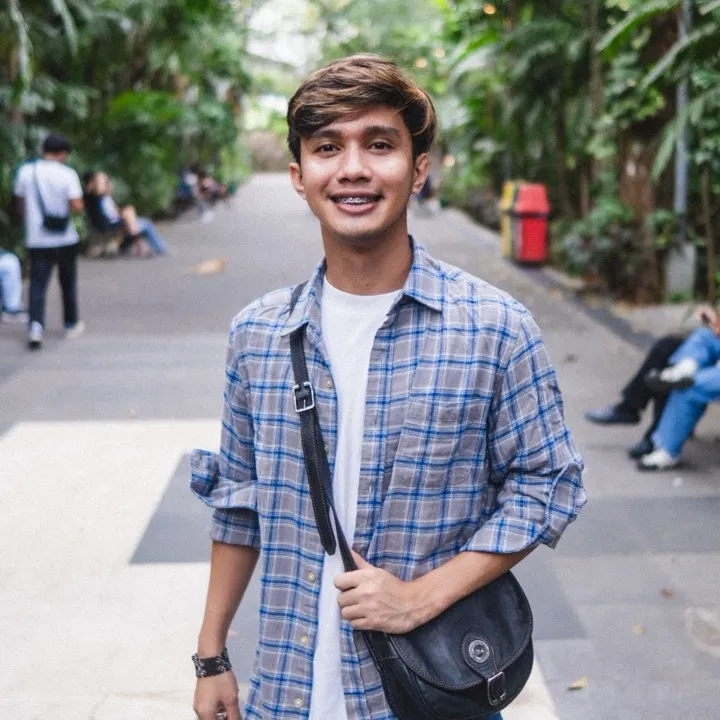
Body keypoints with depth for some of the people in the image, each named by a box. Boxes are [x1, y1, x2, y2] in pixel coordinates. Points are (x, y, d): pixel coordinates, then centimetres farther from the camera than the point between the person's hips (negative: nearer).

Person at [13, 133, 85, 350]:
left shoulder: (25, 171, 0)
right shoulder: (67, 174, -9)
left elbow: (20, 205, 8)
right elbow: (77, 206, -16)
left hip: (36, 240, 1)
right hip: (64, 239, -1)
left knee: (37, 285, -1)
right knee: (68, 283, 15)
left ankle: (36, 326, -20)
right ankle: (71, 324, 27)